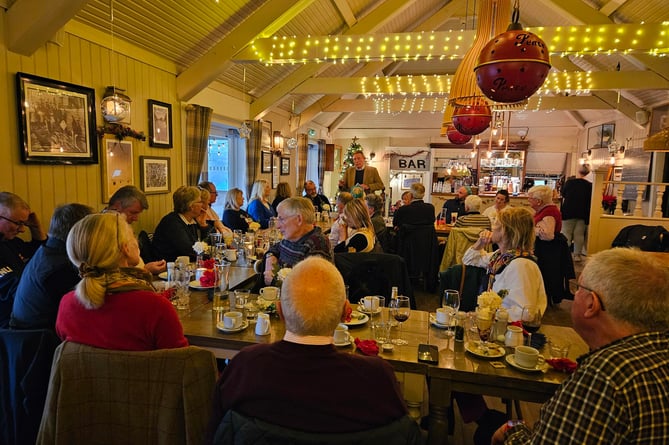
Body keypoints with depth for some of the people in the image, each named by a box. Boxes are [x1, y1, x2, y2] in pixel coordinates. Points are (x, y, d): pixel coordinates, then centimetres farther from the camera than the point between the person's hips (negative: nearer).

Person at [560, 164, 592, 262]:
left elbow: (563, 195, 7)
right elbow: (590, 200, 2)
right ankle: (577, 255, 9)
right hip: (582, 214, 1)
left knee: (566, 233, 4)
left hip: (568, 212, -1)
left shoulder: (569, 182, -6)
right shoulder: (589, 185, -4)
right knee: (579, 234, 6)